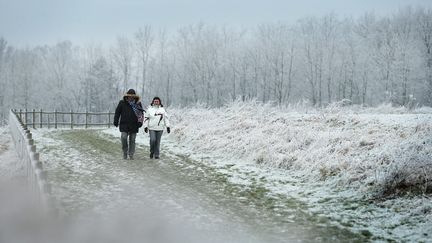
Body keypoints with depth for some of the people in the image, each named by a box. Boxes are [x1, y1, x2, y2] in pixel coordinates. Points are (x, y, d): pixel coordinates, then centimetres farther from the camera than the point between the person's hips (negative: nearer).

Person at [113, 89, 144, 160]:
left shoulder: (138, 103, 5)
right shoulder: (122, 103, 2)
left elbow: (141, 113, 11)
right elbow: (117, 112, 8)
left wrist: (140, 122, -1)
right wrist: (116, 121, 4)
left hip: (134, 125, 1)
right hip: (124, 124, -1)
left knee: (132, 140, 5)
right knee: (124, 138, -11)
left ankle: (131, 155, 14)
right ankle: (125, 153, 7)